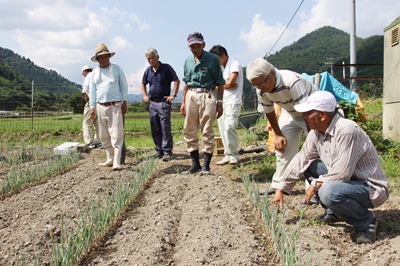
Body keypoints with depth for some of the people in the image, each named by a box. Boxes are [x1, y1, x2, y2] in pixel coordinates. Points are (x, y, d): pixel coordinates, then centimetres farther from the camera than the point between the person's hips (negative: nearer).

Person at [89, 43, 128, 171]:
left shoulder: (117, 68, 4)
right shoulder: (95, 72, 13)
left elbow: (124, 86, 4)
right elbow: (92, 90, 15)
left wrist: (124, 102, -3)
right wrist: (92, 107, 10)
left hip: (115, 106, -4)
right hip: (101, 106, 4)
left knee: (116, 135, -9)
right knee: (104, 136, 8)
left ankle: (116, 162, -9)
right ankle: (110, 159, 18)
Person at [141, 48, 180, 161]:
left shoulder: (166, 68, -4)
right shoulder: (148, 70, 12)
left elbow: (177, 81, -4)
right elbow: (143, 83, 27)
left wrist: (174, 95, -9)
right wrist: (145, 95, 14)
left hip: (164, 102, -6)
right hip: (152, 103, 6)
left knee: (165, 128, -7)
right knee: (155, 129, 8)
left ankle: (167, 152, -4)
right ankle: (159, 151, 17)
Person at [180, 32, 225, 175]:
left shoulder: (213, 59, -2)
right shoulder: (188, 61, 11)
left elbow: (220, 82, -1)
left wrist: (219, 102, -6)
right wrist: (183, 102, 15)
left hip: (207, 96, -5)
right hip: (191, 96, 5)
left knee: (207, 132, -2)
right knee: (189, 131, 6)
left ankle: (206, 165, 7)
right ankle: (195, 164, 18)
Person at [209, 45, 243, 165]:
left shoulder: (235, 65, -5)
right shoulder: (220, 67, 18)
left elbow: (229, 82, -15)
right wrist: (226, 85, -8)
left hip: (232, 102, -8)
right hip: (221, 102, 8)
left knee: (229, 127, -18)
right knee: (223, 129, 4)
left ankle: (234, 155, -9)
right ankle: (228, 155, 9)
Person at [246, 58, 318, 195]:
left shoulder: (292, 82, -38)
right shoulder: (261, 90, -17)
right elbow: (269, 112, 0)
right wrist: (278, 135, -1)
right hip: (290, 113, 6)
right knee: (281, 146, 2)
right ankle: (278, 184, 14)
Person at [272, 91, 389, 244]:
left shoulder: (346, 130, -28)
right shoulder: (316, 132, -1)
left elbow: (342, 173, -30)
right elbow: (301, 161, 3)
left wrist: (315, 185, -16)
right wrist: (281, 189, 4)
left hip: (370, 188, -9)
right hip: (347, 179, 9)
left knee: (328, 192, -34)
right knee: (310, 166, 3)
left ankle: (366, 221, -6)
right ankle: (334, 212, 13)